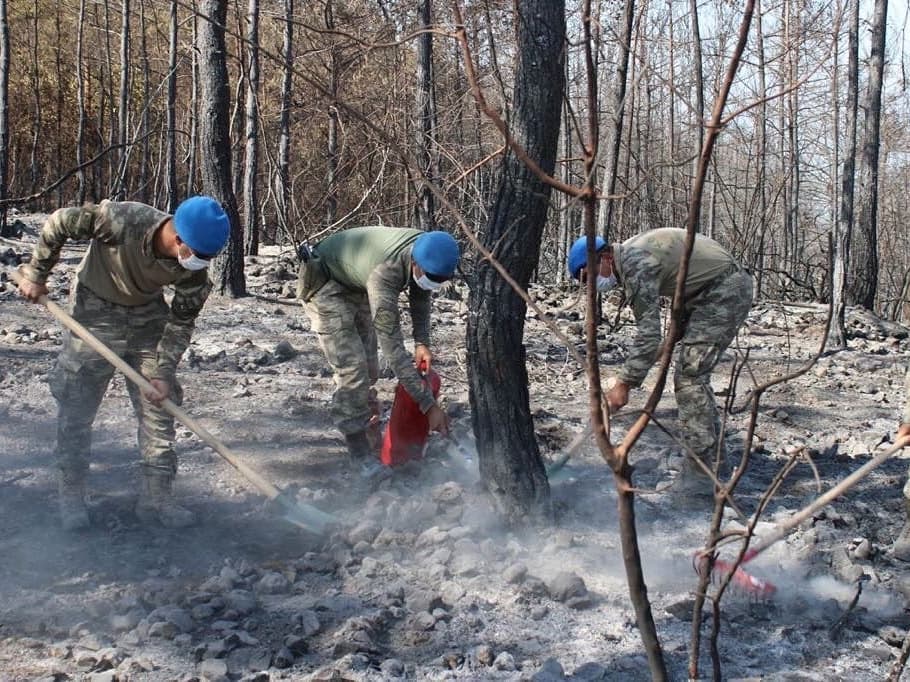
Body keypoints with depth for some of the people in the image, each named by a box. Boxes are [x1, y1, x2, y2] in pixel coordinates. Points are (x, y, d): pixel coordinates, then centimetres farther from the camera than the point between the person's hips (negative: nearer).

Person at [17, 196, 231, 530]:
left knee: (159, 406, 1)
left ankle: (156, 496, 11)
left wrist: (165, 371, -17)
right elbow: (58, 223, -20)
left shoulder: (193, 267, -22)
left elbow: (182, 321, -9)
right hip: (96, 313, -3)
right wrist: (35, 275, -11)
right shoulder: (122, 220, -35)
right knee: (76, 406, 1)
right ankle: (71, 494, 16)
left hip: (148, 318, 3)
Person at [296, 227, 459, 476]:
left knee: (368, 365, 10)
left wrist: (422, 342, -10)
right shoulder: (384, 273, -43)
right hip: (325, 285, -8)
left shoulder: (426, 251, -22)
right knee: (351, 368, -17)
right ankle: (360, 452, -9)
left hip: (357, 285, 8)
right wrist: (429, 404, -42)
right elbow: (393, 347, -43)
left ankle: (370, 436, 21)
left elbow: (420, 295, 1)